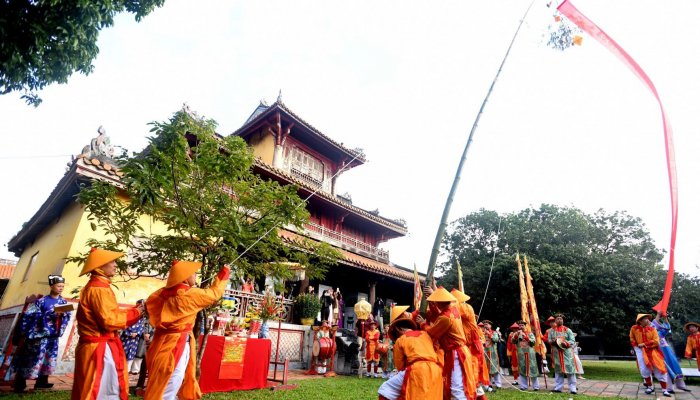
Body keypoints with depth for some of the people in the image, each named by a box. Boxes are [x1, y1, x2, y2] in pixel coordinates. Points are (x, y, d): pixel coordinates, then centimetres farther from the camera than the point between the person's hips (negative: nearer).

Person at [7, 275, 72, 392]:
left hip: (54, 335, 5)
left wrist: (62, 314, -17)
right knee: (34, 357, -3)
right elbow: (30, 314, -14)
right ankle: (20, 383, 12)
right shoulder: (42, 301, -9)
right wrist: (52, 314, -23)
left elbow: (68, 316, 6)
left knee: (49, 357, 10)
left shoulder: (63, 302, 6)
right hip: (40, 334, -5)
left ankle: (41, 381, 22)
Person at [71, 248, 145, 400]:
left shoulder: (95, 286, 15)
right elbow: (110, 321, -24)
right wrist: (135, 313, -12)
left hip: (94, 347, 11)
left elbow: (110, 314, 12)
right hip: (100, 349, -11)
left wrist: (134, 311, 3)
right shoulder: (99, 288, -18)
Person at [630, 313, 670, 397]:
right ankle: (650, 387, 18)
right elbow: (632, 339, 14)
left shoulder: (652, 329, -3)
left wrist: (644, 344, -13)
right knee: (644, 370, -3)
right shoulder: (634, 329, -1)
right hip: (641, 351, 0)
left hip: (652, 351, 0)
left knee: (659, 370, 0)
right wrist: (636, 347, 6)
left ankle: (664, 390, 13)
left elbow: (656, 342, -10)